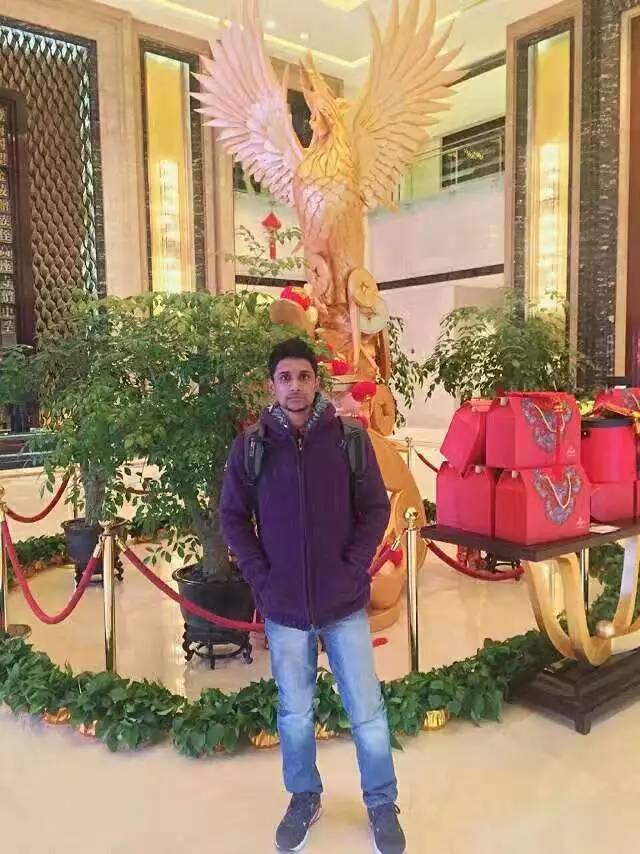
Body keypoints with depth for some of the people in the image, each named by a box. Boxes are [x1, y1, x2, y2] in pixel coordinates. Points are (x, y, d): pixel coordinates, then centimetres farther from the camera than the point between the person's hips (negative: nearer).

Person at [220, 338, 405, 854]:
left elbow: (377, 508, -1)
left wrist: (354, 567, -9)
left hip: (345, 603, 0)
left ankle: (382, 805, 33)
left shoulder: (349, 438, -6)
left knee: (367, 712, 10)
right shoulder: (251, 446, -5)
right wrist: (260, 577, -5)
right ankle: (304, 799, 40)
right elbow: (232, 516, 2)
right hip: (283, 607, 1)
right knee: (295, 714, 17)